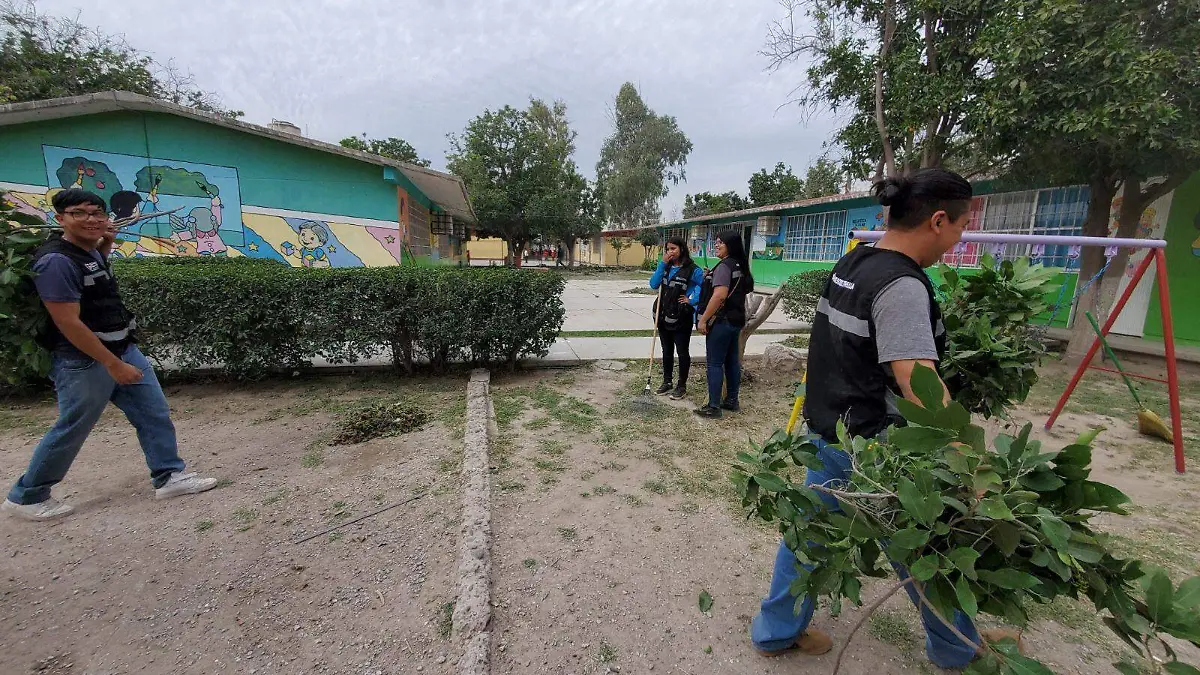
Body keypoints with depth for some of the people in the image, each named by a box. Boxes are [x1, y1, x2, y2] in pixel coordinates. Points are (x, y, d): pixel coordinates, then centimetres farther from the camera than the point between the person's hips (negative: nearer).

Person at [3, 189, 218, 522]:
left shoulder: (88, 251, 7)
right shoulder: (57, 260, -20)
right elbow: (68, 323, -23)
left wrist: (106, 244, 16)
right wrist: (113, 365, -22)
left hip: (123, 349, 8)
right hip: (84, 361, -8)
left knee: (155, 413, 6)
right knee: (72, 430, 5)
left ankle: (169, 477, 14)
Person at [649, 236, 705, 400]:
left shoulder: (692, 269, -11)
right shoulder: (666, 267, 6)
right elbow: (654, 284, -5)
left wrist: (692, 301, -13)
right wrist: (663, 263, -8)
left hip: (681, 318, -6)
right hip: (664, 316, 6)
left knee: (682, 352, 7)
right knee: (666, 351, 16)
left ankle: (682, 386, 21)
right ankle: (667, 382, 30)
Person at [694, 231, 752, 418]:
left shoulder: (724, 266, -16)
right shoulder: (740, 266, 13)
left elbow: (719, 295, -25)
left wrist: (703, 319, -22)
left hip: (722, 321, -10)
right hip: (736, 319, 10)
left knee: (715, 363, -4)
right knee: (732, 361, 14)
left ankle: (713, 406, 1)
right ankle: (732, 401, 24)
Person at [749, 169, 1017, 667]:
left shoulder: (852, 263, 5)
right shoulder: (902, 286, -22)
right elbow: (920, 387, -31)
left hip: (827, 430, 8)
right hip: (871, 447, -8)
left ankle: (775, 631, 35)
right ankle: (956, 648, 44)